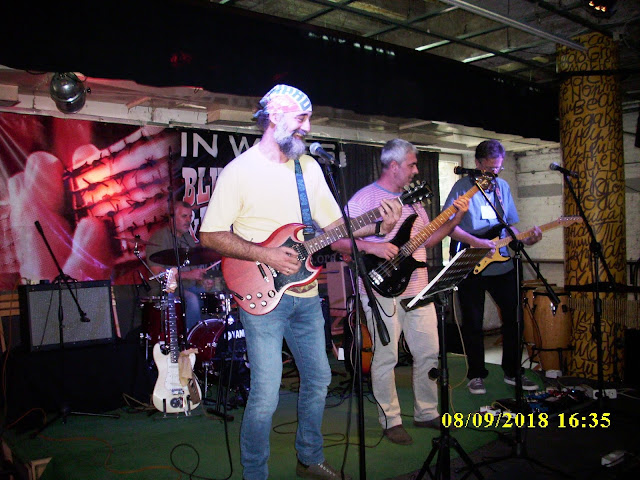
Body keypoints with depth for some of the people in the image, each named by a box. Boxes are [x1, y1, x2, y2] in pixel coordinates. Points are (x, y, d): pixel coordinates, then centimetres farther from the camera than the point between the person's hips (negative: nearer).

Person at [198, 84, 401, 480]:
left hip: (306, 296, 7)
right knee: (266, 395, -6)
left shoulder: (309, 166, 10)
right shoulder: (240, 170, -8)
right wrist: (264, 255, -18)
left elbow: (336, 224, 10)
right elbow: (210, 235, -10)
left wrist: (379, 225, -6)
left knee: (318, 379, 16)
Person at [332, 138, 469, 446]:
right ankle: (391, 422, 15)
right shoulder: (364, 198, -7)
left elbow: (427, 239, 18)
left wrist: (455, 218, 8)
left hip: (418, 289, 7)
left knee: (430, 353, 10)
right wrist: (372, 247, -24)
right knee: (386, 358, 1)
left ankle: (426, 413, 27)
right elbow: (338, 241, -11)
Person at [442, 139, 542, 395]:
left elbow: (509, 226, 15)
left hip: (503, 265, 5)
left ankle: (512, 371, 25)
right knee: (473, 323, 3)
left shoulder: (503, 187, 10)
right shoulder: (463, 187, -7)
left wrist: (526, 239, -4)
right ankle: (476, 375, 18)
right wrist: (476, 242, -21)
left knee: (513, 317, 9)